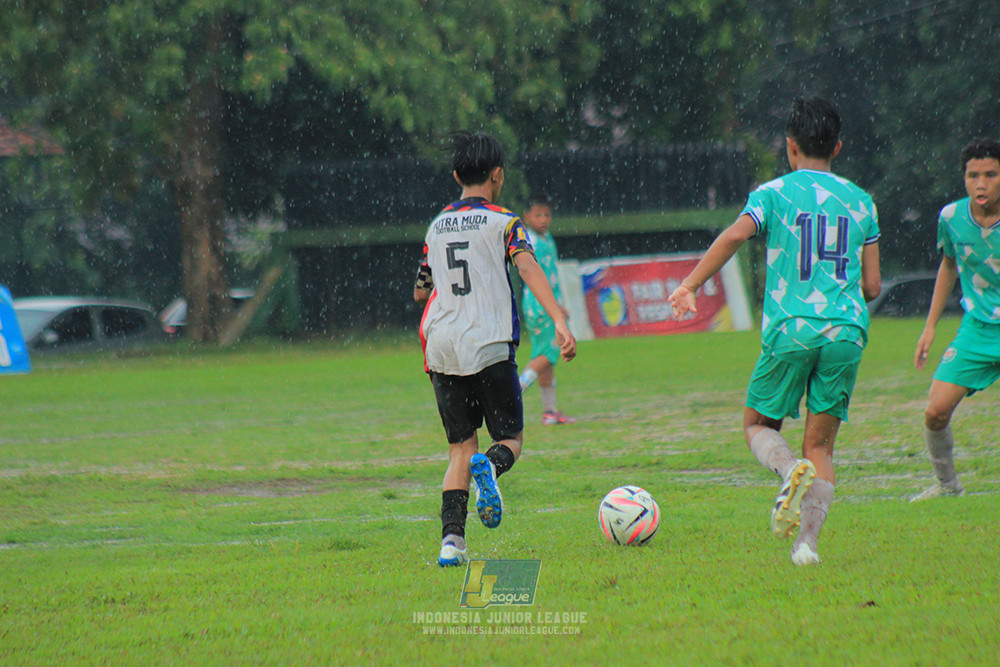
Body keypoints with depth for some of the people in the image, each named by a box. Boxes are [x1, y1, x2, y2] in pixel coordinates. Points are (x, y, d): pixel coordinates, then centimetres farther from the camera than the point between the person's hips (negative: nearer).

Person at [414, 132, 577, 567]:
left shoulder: (437, 227, 16)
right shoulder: (502, 222, 1)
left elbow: (420, 291, 26)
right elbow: (529, 270, -15)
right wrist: (560, 323, -24)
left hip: (440, 347, 4)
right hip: (489, 348, -4)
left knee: (461, 448, 8)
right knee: (511, 437, 8)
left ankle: (452, 537, -9)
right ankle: (490, 466, -29)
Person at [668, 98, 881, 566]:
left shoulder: (774, 193, 3)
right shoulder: (860, 202, 12)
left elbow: (736, 234, -17)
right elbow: (872, 286, 11)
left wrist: (690, 285, -13)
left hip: (789, 331, -2)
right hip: (846, 333, 2)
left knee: (758, 425, 16)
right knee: (820, 443, 9)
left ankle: (791, 471, -17)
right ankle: (809, 541, -9)